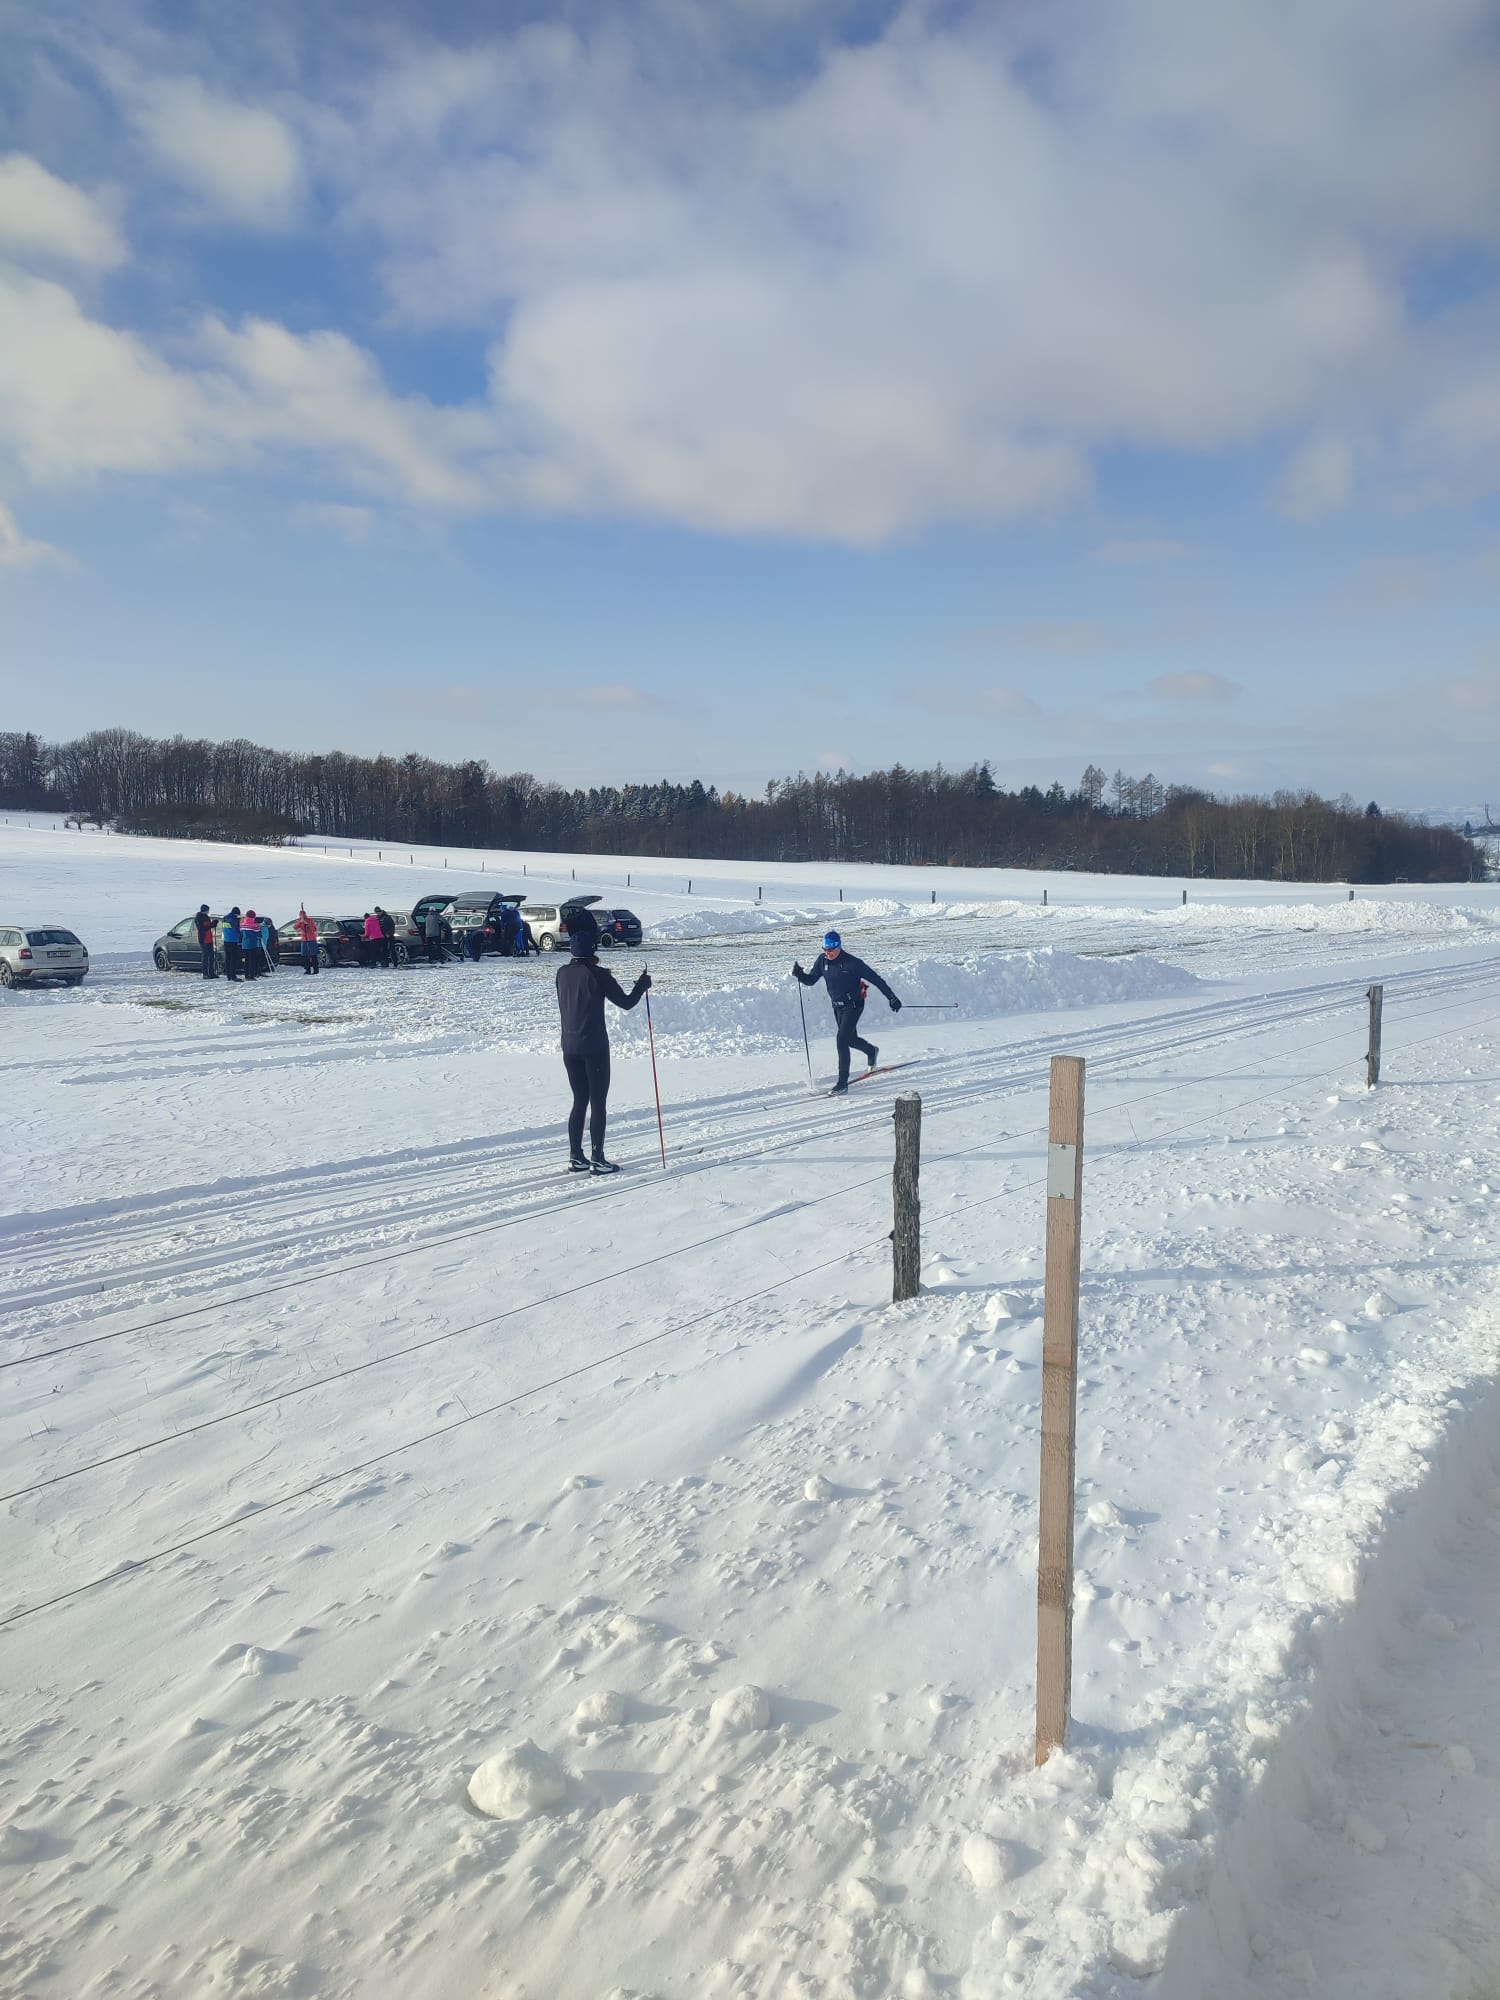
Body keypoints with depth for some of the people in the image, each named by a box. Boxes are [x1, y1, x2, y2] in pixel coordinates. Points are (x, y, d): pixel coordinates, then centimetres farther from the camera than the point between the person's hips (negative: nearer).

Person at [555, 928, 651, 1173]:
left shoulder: (562, 973, 4)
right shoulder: (598, 974, -13)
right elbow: (625, 1002, -9)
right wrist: (642, 985, 8)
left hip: (569, 1048, 6)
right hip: (594, 1047, -6)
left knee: (579, 1101, 14)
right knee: (598, 1103, 1)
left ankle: (576, 1158, 15)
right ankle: (597, 1160, 2)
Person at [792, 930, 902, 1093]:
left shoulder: (852, 963, -22)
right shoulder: (822, 960, -6)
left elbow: (875, 979, -17)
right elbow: (811, 980, 3)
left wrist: (892, 998, -17)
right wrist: (799, 974, -19)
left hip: (853, 1005, -7)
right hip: (837, 1007, 7)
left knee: (842, 1041, -17)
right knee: (850, 1039, 22)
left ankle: (843, 1083, -12)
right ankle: (871, 1051, 54)